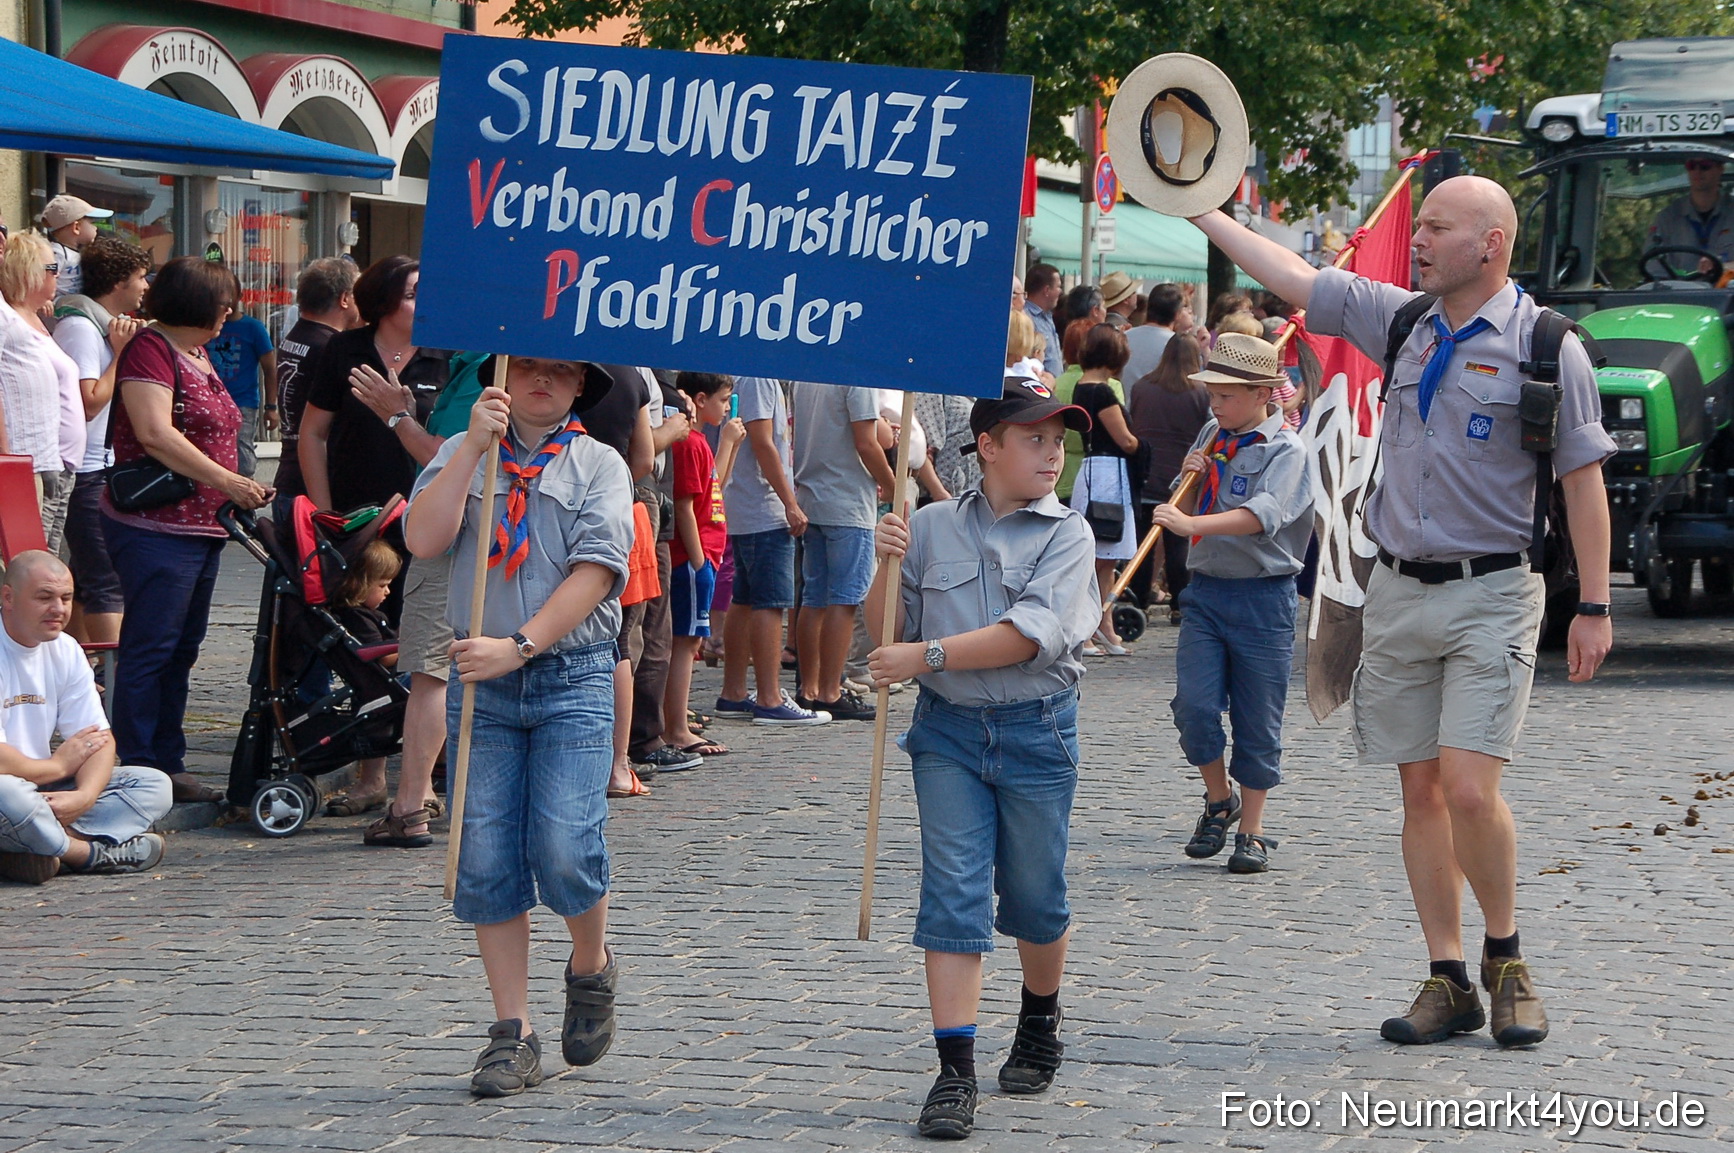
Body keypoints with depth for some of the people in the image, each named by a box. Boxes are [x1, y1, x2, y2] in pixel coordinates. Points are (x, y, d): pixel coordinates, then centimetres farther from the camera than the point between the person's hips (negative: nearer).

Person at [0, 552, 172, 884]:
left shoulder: (65, 651, 7)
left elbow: (100, 741, 4)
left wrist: (84, 795, -18)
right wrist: (59, 765, -8)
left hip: (42, 788, 8)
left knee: (153, 786, -2)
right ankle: (95, 853, -13)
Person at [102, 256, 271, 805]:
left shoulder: (199, 356, 19)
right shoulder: (150, 350, -11)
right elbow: (155, 434, -22)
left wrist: (241, 494, 14)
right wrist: (226, 481, -22)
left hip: (201, 528, 10)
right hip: (156, 528, -10)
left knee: (182, 651, 13)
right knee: (151, 651, -8)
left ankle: (169, 764, 19)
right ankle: (137, 770, -6)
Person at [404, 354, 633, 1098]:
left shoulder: (599, 465, 6)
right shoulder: (462, 456, 11)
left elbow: (595, 571, -7)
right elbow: (423, 539, -7)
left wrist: (520, 645, -16)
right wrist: (475, 446, -11)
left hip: (572, 679, -2)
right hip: (482, 680, 2)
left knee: (564, 849, -13)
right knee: (486, 860, -2)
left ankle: (592, 968, 18)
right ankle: (513, 1032, 6)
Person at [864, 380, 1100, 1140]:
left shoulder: (1066, 534, -4)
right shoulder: (932, 527, 4)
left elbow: (1029, 635, -17)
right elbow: (888, 636, 7)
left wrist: (927, 654, -20)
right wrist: (885, 567, -10)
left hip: (1036, 729, -1)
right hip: (947, 730, 1)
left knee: (1033, 896, 11)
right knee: (953, 894, -6)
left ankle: (1041, 1024, 38)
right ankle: (954, 1070, -7)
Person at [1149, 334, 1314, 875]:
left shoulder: (1285, 449, -10)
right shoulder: (1211, 435, 10)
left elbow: (1260, 514, -28)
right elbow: (1189, 510, 19)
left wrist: (1190, 523, -39)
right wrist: (1191, 479, -2)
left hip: (1263, 594, -5)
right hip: (1205, 587, 5)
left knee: (1257, 722, 2)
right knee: (1193, 704, -7)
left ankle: (1251, 831, 13)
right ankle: (1219, 800, 16)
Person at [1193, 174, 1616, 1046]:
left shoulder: (1544, 344, -6)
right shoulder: (1403, 321, 8)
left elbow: (1582, 478, -5)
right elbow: (1294, 279, 17)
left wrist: (1594, 606, -8)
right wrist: (1203, 213, 17)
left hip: (1491, 592, -5)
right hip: (1398, 589, 5)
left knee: (1468, 787, -15)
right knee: (1420, 791, 5)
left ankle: (1505, 959, 7)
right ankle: (1447, 982, 11)